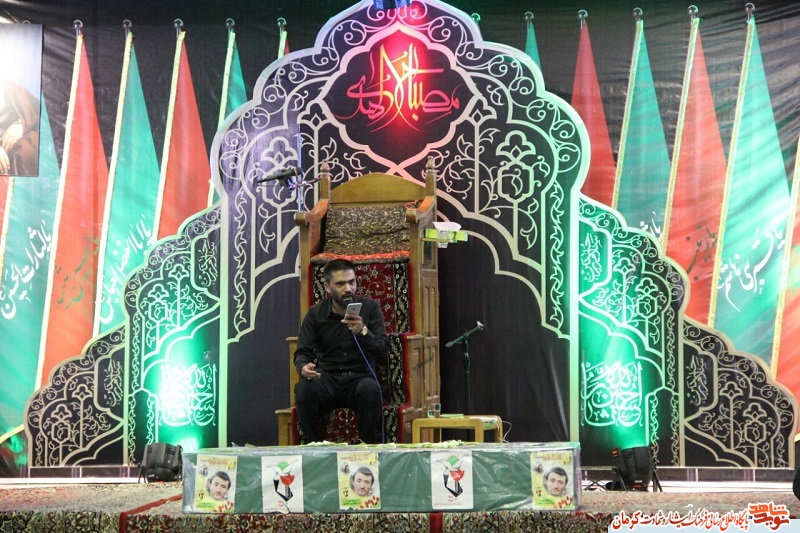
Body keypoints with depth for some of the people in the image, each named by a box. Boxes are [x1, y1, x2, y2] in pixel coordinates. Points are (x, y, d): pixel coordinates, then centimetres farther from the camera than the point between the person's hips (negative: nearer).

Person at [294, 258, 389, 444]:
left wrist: (363, 332, -22)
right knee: (304, 389, -31)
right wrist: (304, 367, -23)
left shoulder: (370, 308, 5)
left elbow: (383, 350, -2)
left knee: (370, 389, -36)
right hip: (327, 379, 1)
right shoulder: (315, 314, 8)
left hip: (360, 378, -1)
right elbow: (302, 352, 2)